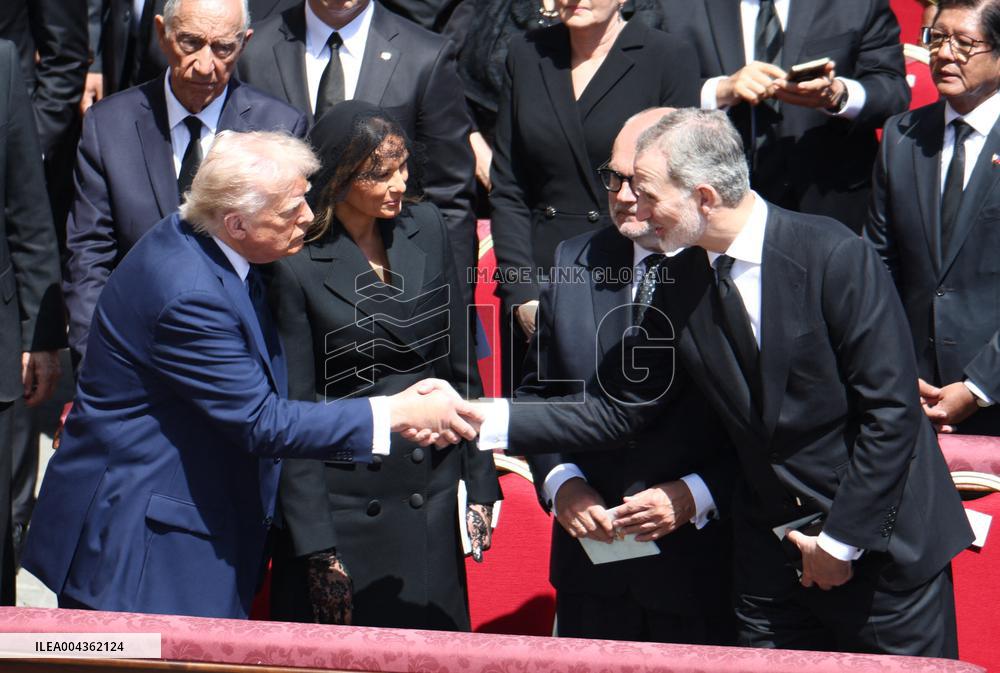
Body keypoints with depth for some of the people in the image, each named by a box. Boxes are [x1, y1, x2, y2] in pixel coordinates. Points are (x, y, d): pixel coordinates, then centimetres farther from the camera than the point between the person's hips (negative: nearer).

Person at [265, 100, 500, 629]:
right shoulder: (298, 265, -11)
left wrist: (480, 485, 5)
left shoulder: (426, 228, 3)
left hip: (432, 501, 4)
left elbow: (459, 365, 8)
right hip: (346, 502, -4)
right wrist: (315, 546, -11)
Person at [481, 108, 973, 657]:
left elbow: (891, 408, -16)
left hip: (883, 543, -5)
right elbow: (620, 408, 6)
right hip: (773, 559, 5)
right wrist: (487, 421, -2)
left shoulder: (834, 257, -17)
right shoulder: (681, 291, 2)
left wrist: (841, 540, -13)